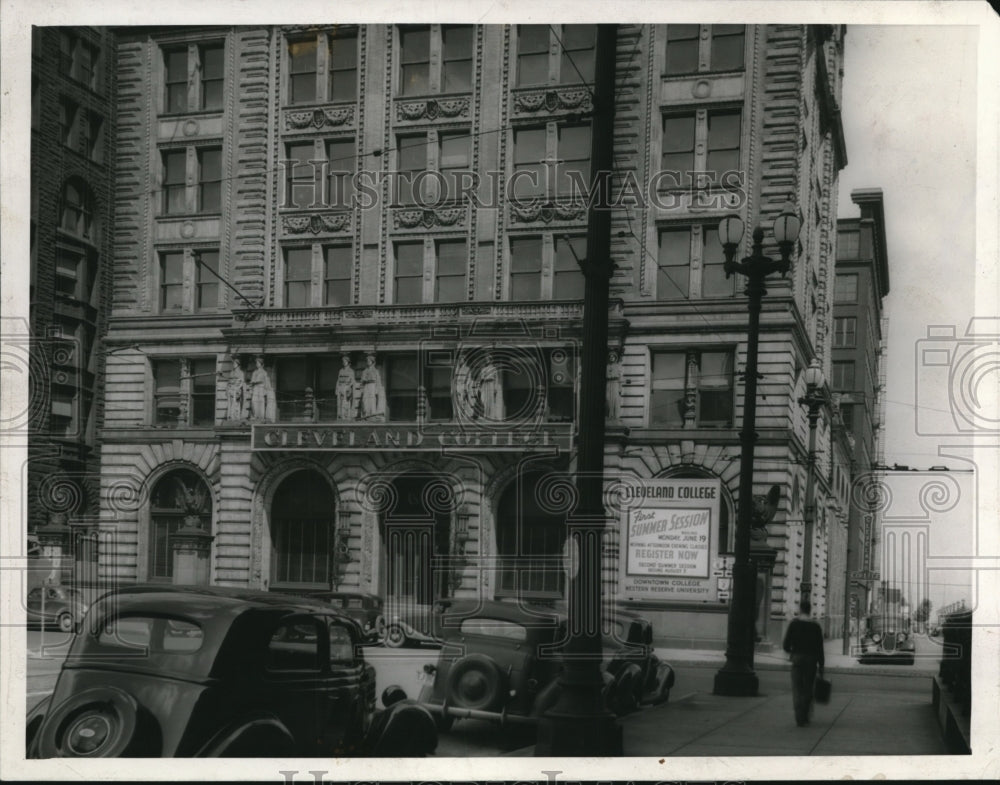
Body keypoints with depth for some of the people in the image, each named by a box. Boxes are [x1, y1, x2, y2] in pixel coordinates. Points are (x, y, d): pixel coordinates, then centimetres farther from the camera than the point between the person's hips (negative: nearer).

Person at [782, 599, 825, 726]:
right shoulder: (816, 626, 1)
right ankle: (805, 717, 17)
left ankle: (799, 719, -11)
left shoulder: (794, 624, -3)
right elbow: (820, 649, -1)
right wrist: (821, 667, 4)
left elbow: (786, 645, -4)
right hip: (812, 660, 2)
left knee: (797, 690, 0)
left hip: (797, 658, -2)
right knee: (808, 690, 14)